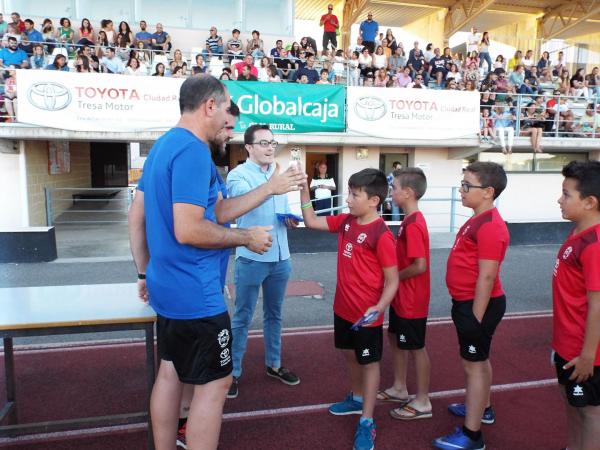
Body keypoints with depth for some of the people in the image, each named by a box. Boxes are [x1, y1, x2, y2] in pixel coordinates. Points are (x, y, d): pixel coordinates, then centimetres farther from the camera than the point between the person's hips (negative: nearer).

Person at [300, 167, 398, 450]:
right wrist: (303, 191, -3)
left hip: (366, 314, -7)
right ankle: (357, 398, 47)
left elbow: (392, 280, -18)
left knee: (369, 362, 9)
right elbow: (312, 222, 7)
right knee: (349, 354, 24)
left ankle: (367, 422, 23)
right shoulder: (346, 222, 1)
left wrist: (379, 307, -32)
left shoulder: (381, 235, -21)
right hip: (343, 307, 8)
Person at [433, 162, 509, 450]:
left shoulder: (490, 226, -23)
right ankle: (482, 408, 43)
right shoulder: (478, 220, 10)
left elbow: (487, 276, -25)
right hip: (468, 302, 10)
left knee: (473, 364, -1)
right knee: (479, 360, 23)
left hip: (479, 304, -10)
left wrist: (476, 316, -22)